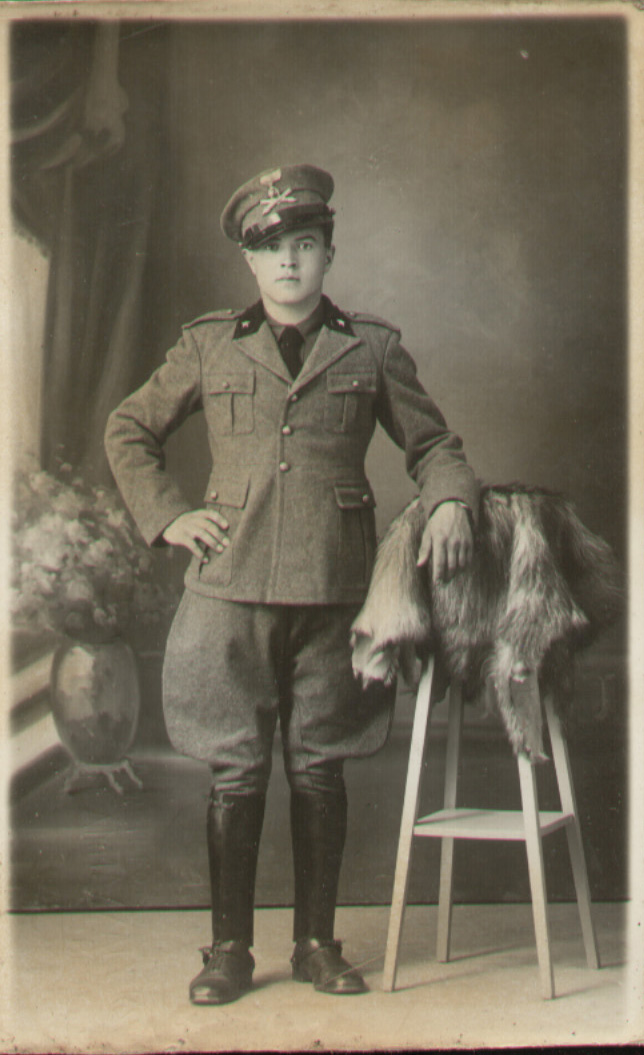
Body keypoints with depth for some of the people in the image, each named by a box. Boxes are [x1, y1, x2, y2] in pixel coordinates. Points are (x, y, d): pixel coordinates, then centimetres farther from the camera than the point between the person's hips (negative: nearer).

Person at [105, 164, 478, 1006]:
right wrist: (167, 516, 6)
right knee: (236, 773, 1)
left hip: (334, 590, 0)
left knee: (320, 772, 7)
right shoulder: (210, 347, 9)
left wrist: (452, 501, -5)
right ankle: (230, 949, 13)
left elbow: (432, 443, 15)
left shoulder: (371, 349, 9)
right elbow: (128, 431, 18)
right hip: (232, 590, 0)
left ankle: (318, 943, 19)